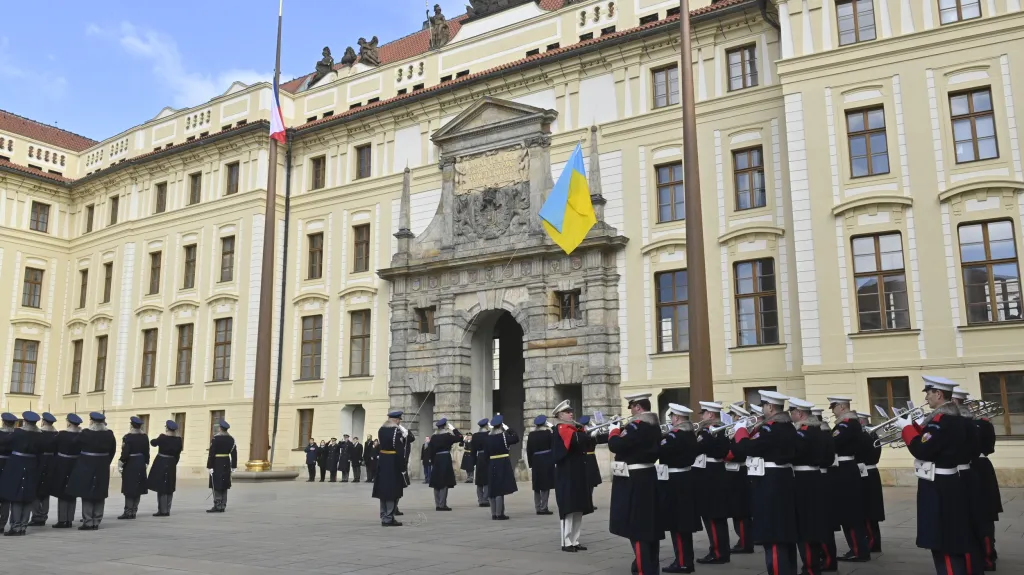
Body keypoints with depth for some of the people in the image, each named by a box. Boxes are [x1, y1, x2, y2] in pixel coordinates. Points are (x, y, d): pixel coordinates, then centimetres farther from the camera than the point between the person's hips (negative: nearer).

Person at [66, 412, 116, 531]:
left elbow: (75, 444, 2)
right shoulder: (109, 434, 1)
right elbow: (113, 451, 8)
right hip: (102, 467, 5)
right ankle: (96, 522, 14)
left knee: (87, 494, 1)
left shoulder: (85, 433, -13)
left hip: (87, 466, -5)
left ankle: (88, 522, 0)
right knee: (99, 495, 10)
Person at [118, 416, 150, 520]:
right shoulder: (144, 437, 5)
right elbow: (147, 451, 8)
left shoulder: (128, 437, -13)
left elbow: (125, 452, -16)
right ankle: (134, 511, 14)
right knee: (137, 488, 10)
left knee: (129, 488, -2)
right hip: (140, 464, 6)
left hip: (130, 464, -6)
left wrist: (120, 464, -9)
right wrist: (146, 463, 16)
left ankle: (128, 512, 0)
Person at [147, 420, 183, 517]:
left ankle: (163, 511, 0)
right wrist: (173, 464, 15)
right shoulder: (178, 439, 0)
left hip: (161, 464, -5)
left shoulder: (163, 437, -13)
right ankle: (167, 510, 17)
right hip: (172, 465, 5)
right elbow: (177, 455, 5)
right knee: (169, 488, 12)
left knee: (161, 488, 0)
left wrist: (155, 439, 26)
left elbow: (153, 443, 6)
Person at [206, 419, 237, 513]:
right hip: (226, 463, 6)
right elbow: (234, 453, 6)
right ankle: (222, 506, 13)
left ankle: (217, 506, -4)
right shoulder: (231, 439, 6)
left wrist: (209, 466, -11)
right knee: (224, 486, 11)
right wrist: (233, 466, 12)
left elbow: (211, 453, -14)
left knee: (216, 486, -3)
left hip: (217, 464, -6)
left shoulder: (215, 438, -11)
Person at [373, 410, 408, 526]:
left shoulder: (381, 430, 9)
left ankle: (384, 517, 20)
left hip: (382, 462, 8)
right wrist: (402, 467, -13)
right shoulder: (397, 431, -15)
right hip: (393, 464, -8)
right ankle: (388, 518, 0)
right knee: (393, 492, -1)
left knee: (384, 491, 13)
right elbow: (400, 451, -18)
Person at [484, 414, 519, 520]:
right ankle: (499, 514, -5)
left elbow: (486, 452, 7)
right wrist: (509, 429, 2)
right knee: (500, 488, -5)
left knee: (493, 488, 11)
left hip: (492, 464, 6)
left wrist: (489, 463, 13)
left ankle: (494, 514, 16)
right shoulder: (503, 435, -10)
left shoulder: (488, 437, 5)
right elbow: (516, 438, -7)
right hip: (503, 464, -6)